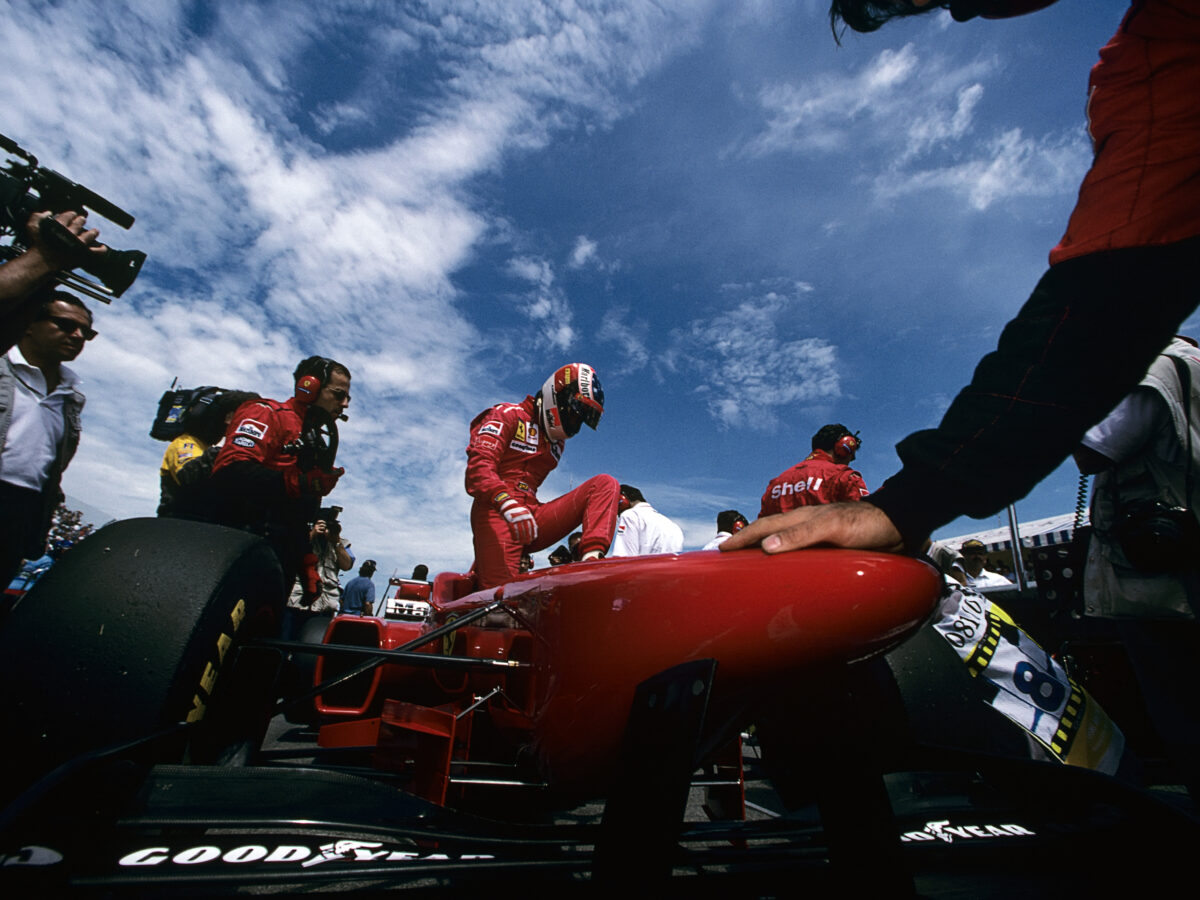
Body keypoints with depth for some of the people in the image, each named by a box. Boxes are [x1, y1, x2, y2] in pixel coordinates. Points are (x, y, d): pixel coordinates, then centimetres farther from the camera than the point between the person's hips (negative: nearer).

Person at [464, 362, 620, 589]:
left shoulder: (557, 442, 25)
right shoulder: (508, 415, 3)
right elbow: (479, 466, -13)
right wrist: (508, 505, -31)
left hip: (532, 515, 6)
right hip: (497, 512, -6)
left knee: (605, 483, -8)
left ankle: (591, 559, -29)